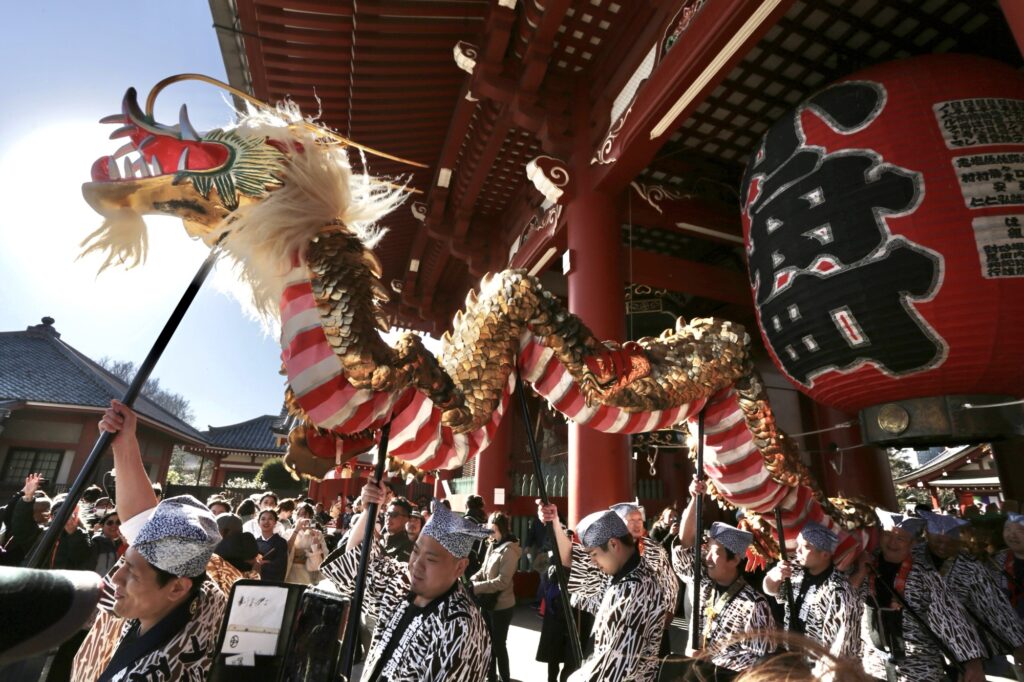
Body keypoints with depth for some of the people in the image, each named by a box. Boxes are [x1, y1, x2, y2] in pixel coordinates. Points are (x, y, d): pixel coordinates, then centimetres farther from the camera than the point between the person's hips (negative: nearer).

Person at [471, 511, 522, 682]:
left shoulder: (509, 550, -22)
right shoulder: (492, 546, 3)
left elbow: (502, 581, -27)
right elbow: (483, 570, 10)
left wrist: (476, 587, -26)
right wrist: (471, 580, -9)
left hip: (502, 605, -8)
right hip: (489, 602, 8)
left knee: (498, 644, 7)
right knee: (489, 641, 21)